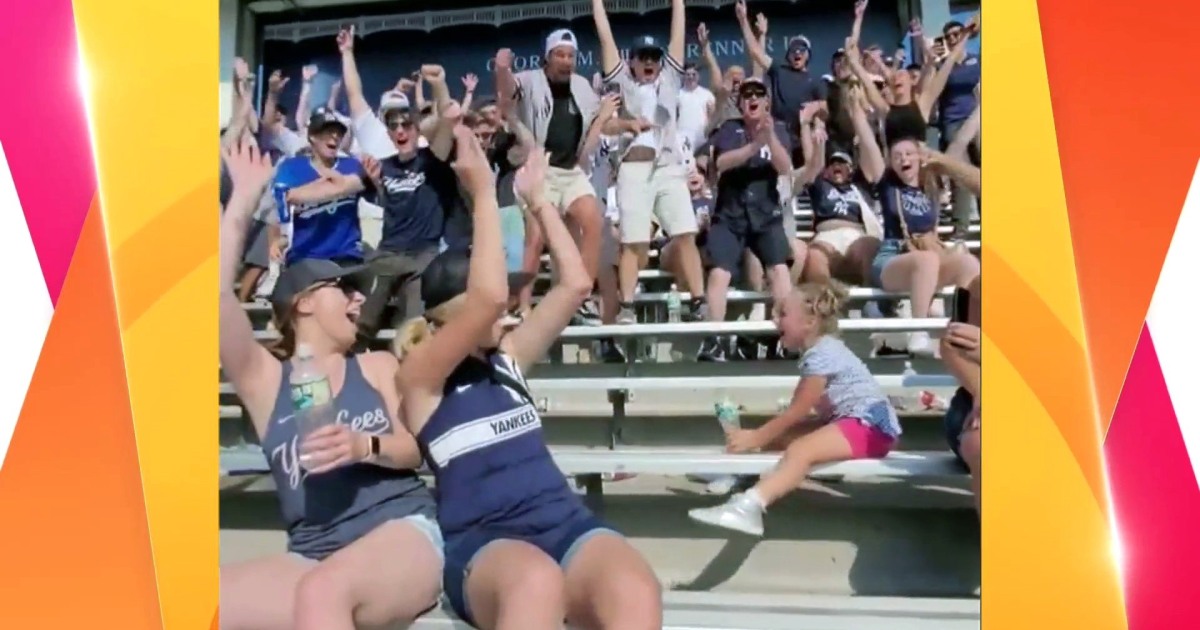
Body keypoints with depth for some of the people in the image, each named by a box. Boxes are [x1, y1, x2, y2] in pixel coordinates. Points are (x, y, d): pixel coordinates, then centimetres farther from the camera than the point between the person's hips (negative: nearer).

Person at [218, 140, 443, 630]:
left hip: (403, 529, -1)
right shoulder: (264, 379, 12)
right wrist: (242, 203, -5)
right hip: (313, 552, 1)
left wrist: (364, 446, -14)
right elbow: (220, 296, -3)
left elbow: (415, 447, 8)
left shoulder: (378, 366, 15)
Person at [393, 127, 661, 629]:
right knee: (537, 582, -41)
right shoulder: (419, 376, 2)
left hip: (564, 522, 5)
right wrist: (484, 192, -7)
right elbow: (491, 296, -14)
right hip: (482, 542, -4)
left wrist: (538, 200, 18)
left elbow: (575, 284, 16)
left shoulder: (507, 356, 20)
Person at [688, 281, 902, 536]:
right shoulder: (820, 350, 13)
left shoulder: (821, 355, -17)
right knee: (779, 436, 5)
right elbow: (799, 411, 12)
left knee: (800, 450, -32)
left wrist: (755, 438, -11)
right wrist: (759, 434, 6)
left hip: (871, 427, -11)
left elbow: (796, 412, -16)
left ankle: (748, 506, -49)